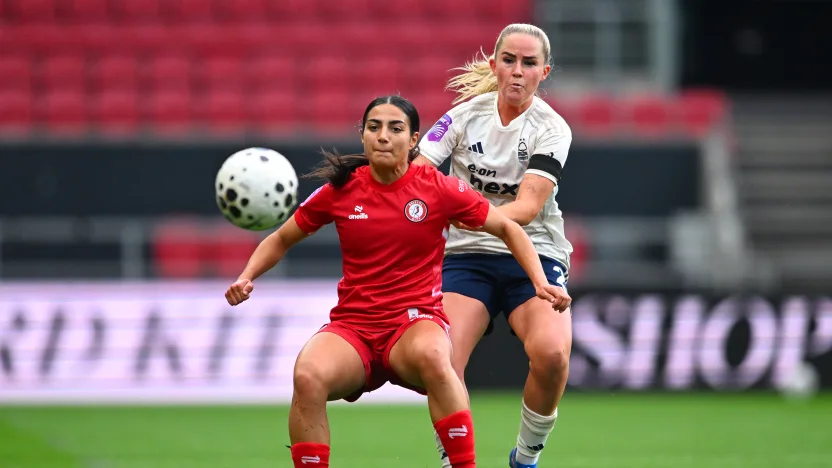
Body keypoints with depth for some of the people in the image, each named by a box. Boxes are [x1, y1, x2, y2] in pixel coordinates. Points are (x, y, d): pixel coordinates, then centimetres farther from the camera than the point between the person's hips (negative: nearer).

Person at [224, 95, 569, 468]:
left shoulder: (438, 189, -1)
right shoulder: (340, 190, 3)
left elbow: (507, 228, 10)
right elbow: (281, 240, 17)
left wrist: (539, 282, -3)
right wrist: (247, 278, -1)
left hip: (417, 320, -1)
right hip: (352, 328, 1)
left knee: (432, 356, -39)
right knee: (308, 377, -32)